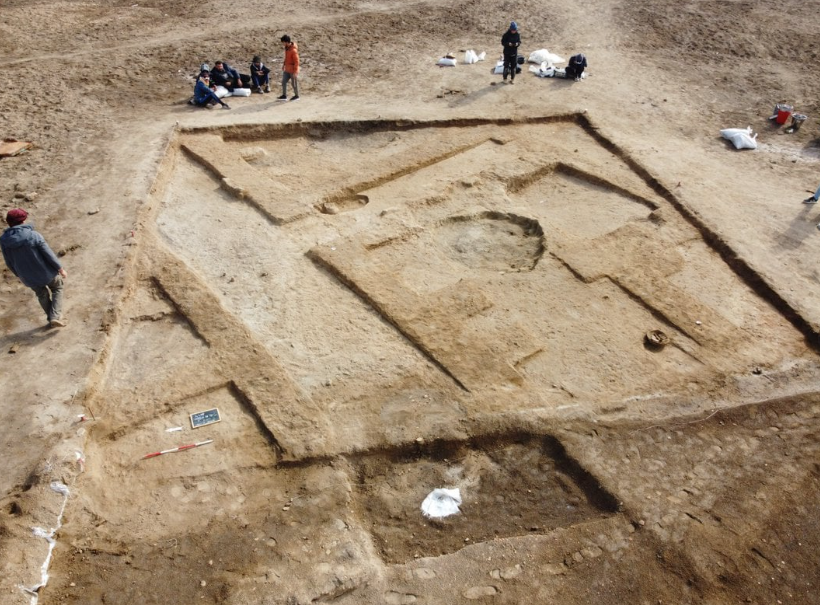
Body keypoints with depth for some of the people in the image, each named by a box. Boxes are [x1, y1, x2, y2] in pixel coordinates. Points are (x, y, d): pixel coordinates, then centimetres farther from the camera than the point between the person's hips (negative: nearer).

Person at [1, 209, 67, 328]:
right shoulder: (33, 235, -23)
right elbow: (48, 254, -18)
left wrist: (20, 275, 17)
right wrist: (60, 268, -4)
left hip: (28, 276, 4)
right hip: (46, 272, -4)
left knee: (42, 294, 26)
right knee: (57, 289, 22)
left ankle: (51, 318, 39)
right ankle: (55, 317, 9)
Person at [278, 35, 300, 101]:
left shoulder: (293, 50, -24)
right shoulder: (286, 47, 2)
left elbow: (296, 62, -21)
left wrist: (295, 72, -21)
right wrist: (284, 65, 21)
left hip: (292, 70, -8)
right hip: (287, 69, 8)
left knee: (294, 83, 7)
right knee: (284, 81, 10)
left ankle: (296, 96, 24)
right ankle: (284, 96, 19)